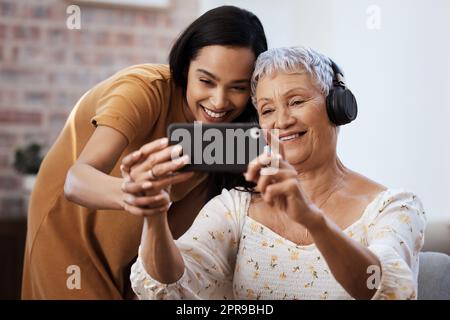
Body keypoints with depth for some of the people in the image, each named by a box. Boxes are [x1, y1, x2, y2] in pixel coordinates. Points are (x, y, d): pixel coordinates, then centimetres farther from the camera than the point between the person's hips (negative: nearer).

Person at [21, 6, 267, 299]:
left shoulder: (233, 126, -14)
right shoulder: (145, 90, -30)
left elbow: (180, 224, -13)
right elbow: (75, 181, -48)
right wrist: (128, 193, -65)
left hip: (141, 247, 5)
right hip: (73, 231, -4)